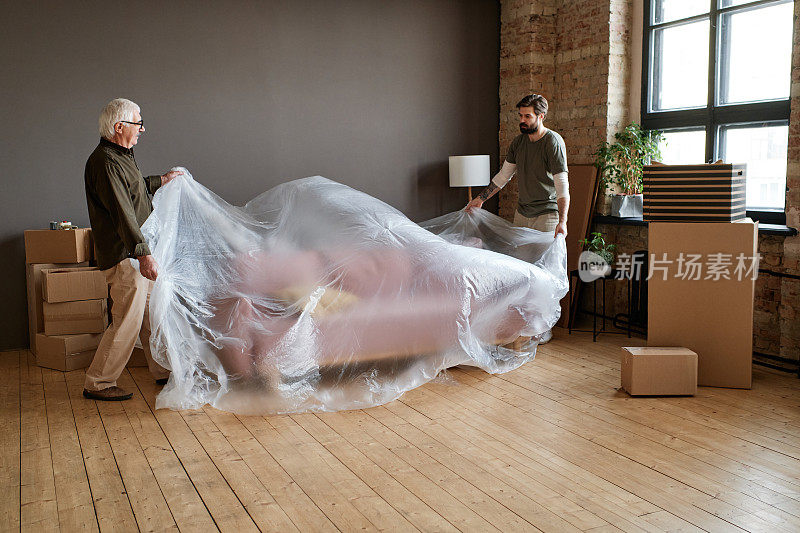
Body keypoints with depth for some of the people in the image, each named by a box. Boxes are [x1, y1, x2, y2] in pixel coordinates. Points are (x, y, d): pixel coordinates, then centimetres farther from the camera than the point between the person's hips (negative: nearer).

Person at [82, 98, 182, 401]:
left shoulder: (121, 156, 16)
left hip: (137, 253, 10)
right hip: (124, 256, -10)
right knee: (128, 321, -6)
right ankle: (97, 384, 6)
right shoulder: (105, 161, -18)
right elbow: (122, 212, -27)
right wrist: (143, 254, -32)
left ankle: (163, 372, 27)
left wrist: (161, 181, 43)